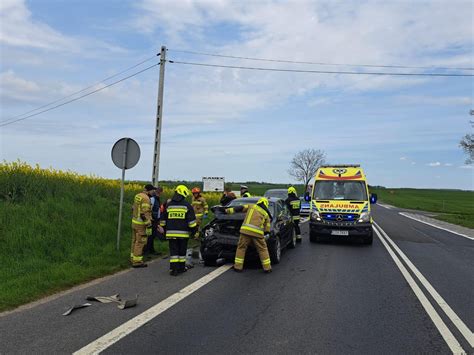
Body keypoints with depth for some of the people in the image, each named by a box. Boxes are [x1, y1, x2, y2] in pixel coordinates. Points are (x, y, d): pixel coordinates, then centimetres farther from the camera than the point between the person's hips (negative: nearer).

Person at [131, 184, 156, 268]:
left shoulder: (137, 196, 10)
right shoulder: (146, 198, -19)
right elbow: (145, 214, -23)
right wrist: (149, 226, -21)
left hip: (134, 222, 9)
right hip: (141, 224, -9)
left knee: (135, 241, 16)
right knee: (140, 243, -3)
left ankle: (133, 259, 26)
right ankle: (137, 262, 3)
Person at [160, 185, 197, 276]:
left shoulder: (168, 204, 7)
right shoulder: (187, 205, -3)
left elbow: (163, 219, 15)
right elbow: (191, 220, -4)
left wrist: (165, 229, 25)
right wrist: (193, 230, 5)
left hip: (171, 232, 2)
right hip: (183, 233, -2)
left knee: (173, 251, 4)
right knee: (182, 251, 11)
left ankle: (173, 268, -1)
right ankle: (181, 267, 20)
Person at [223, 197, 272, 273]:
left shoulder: (251, 206, 20)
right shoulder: (266, 214, 20)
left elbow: (240, 208, 13)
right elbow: (267, 230, 17)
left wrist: (228, 210, 18)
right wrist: (263, 233, 35)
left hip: (246, 230, 0)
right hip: (257, 233, 0)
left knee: (241, 248, 13)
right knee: (263, 249, 14)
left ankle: (238, 267, 16)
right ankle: (267, 268, 17)